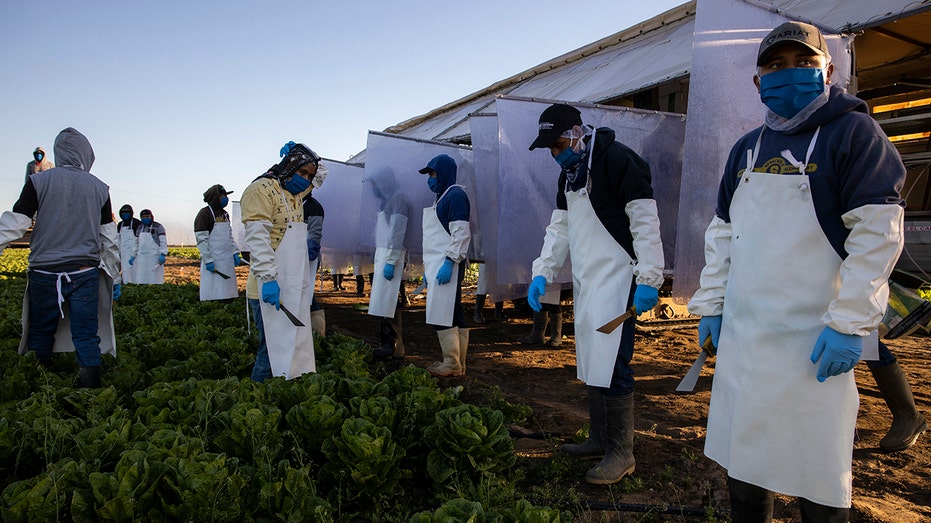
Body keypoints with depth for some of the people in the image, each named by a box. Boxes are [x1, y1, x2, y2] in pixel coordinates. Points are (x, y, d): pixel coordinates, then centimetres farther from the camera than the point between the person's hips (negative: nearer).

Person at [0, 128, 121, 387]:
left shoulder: (38, 181, -1)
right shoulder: (99, 188, 5)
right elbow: (109, 238, 8)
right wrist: (114, 276, 15)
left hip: (45, 272, 0)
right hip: (86, 274, 1)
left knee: (40, 337, 14)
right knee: (87, 337, 2)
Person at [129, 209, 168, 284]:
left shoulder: (158, 227, -2)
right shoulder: (139, 228, 16)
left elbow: (163, 242, -8)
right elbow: (137, 243, 23)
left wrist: (163, 255, -19)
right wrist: (133, 256, 18)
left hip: (154, 257, -6)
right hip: (141, 257, 6)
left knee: (155, 279, -5)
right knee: (140, 278, 3)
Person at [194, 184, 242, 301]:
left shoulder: (225, 214, 17)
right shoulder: (204, 214, -8)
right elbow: (201, 240, -13)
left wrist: (235, 253, 10)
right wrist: (208, 260, -17)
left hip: (227, 261, 8)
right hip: (213, 262, -7)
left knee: (227, 294, 7)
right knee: (213, 295, -5)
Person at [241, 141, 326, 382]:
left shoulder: (296, 194, 19)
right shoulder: (262, 189, -7)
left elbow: (321, 173, 35)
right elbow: (257, 238, -17)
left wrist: (306, 157, 14)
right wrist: (268, 278, -25)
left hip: (296, 287, 9)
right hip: (272, 289, -9)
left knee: (296, 347, 11)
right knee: (275, 351, -8)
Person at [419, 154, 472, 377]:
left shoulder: (455, 195, -8)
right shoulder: (442, 196, 23)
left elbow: (461, 233, -18)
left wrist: (449, 262, -22)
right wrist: (429, 267, 22)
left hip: (448, 265, -10)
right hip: (438, 264, 10)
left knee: (442, 315, -10)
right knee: (453, 314, 11)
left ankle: (452, 363, -3)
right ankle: (458, 363, 16)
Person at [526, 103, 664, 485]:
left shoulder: (616, 159, -13)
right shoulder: (568, 173, 15)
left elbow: (645, 220, -16)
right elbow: (559, 228, 17)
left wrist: (648, 278, -20)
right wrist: (542, 273, 7)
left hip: (616, 280, -9)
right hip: (586, 282, 9)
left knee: (612, 365, -8)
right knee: (591, 363, 13)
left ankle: (622, 453, 5)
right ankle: (599, 440, 26)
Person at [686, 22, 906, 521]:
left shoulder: (852, 131, -4)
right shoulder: (747, 148, 14)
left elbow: (878, 232, -11)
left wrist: (849, 323, -16)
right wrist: (709, 305, 11)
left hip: (810, 342, -5)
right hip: (740, 336, 6)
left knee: (817, 475, 4)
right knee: (742, 460, 15)